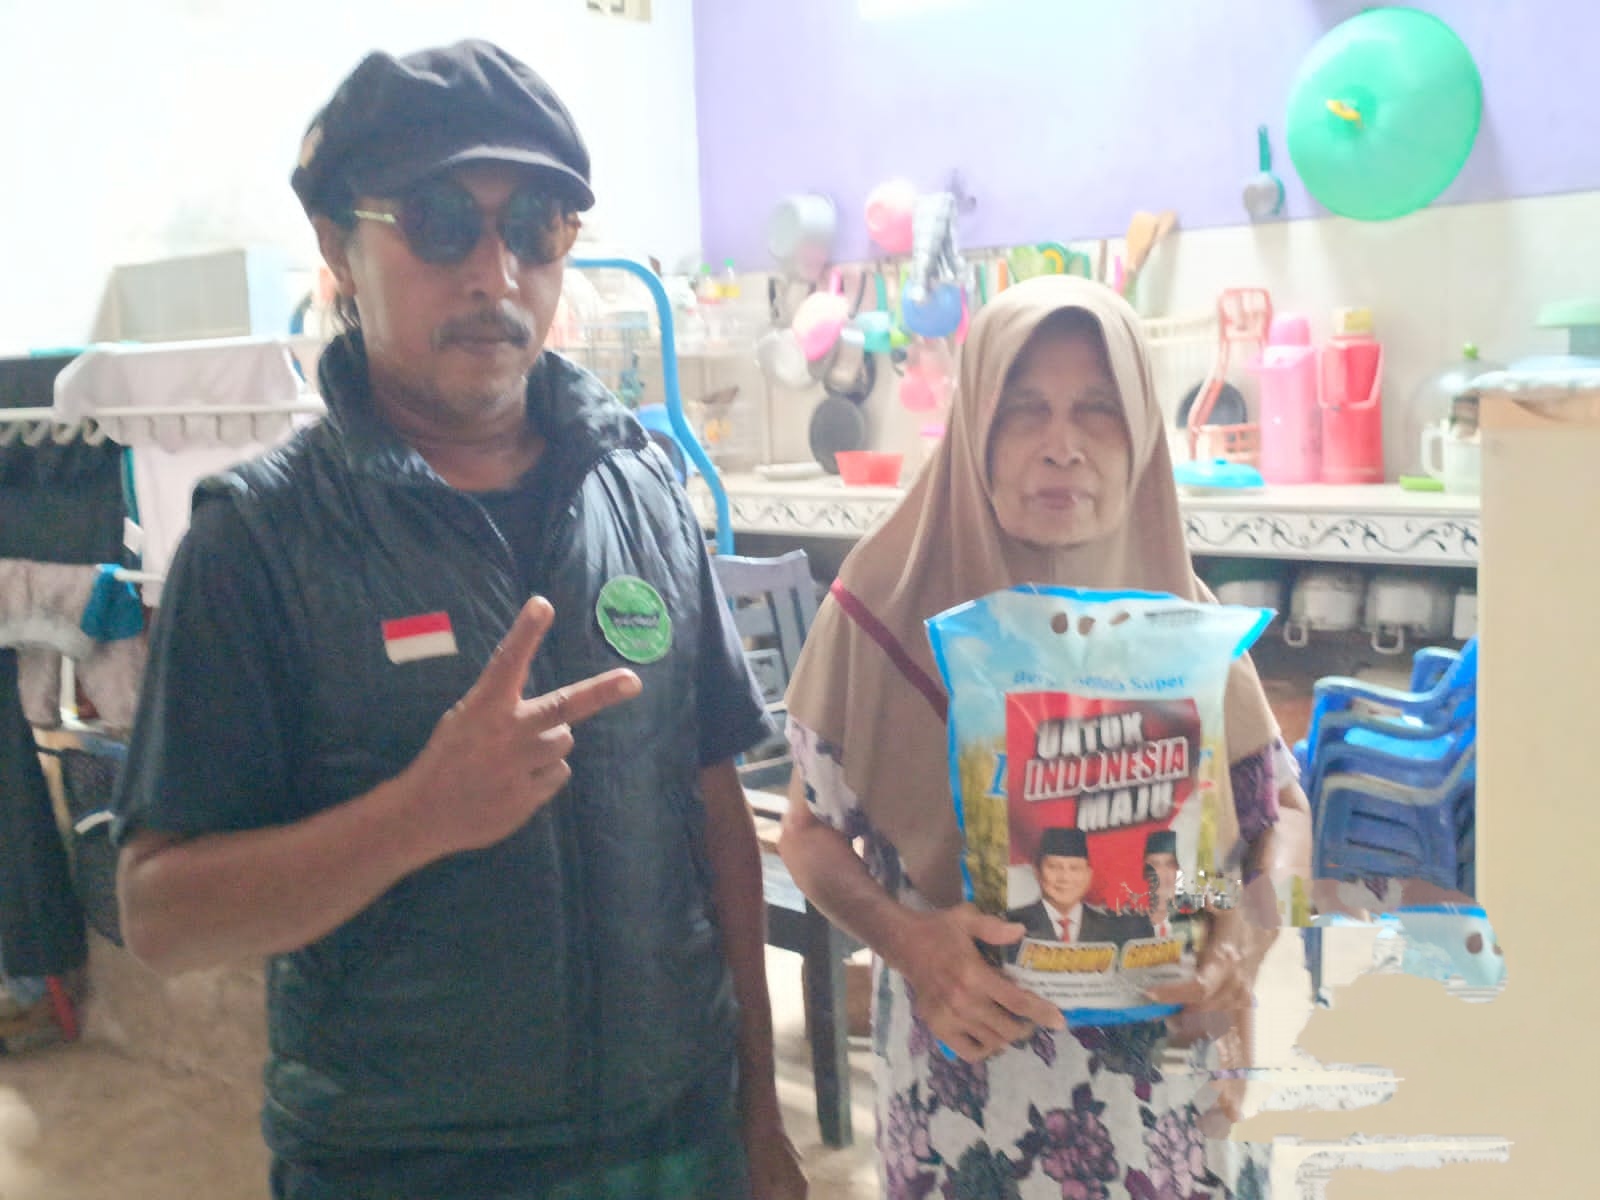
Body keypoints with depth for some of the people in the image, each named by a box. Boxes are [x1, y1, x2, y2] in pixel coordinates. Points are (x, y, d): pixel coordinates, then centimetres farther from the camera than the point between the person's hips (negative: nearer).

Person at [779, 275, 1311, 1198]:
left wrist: (1256, 921, -15)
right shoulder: (892, 605, -13)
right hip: (969, 1070, -2)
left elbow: (1282, 809, 4)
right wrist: (905, 938, -22)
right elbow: (810, 830, -5)